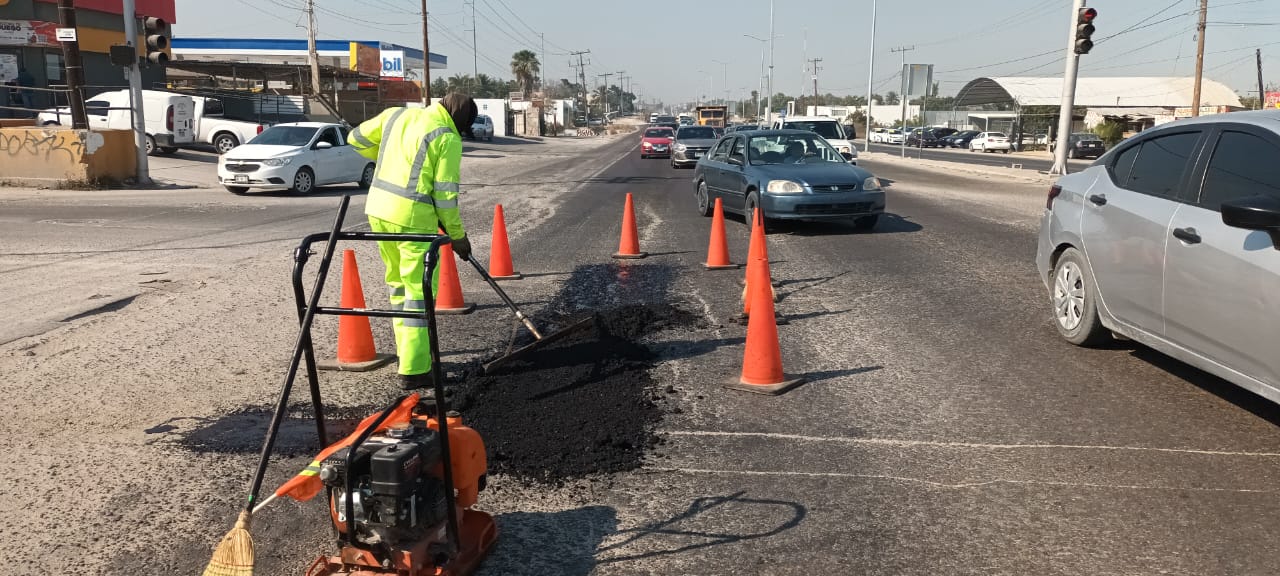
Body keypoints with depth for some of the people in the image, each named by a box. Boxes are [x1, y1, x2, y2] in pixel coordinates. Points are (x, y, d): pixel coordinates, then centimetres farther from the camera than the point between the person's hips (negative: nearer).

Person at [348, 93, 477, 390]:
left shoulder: (397, 115, 10)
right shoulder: (447, 138, -9)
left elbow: (357, 138, 20)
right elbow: (445, 194, -10)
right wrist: (457, 235, 1)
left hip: (379, 209, 8)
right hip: (412, 218, -7)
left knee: (399, 283, 19)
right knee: (420, 291, -1)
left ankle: (408, 351, 29)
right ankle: (414, 370, 0)